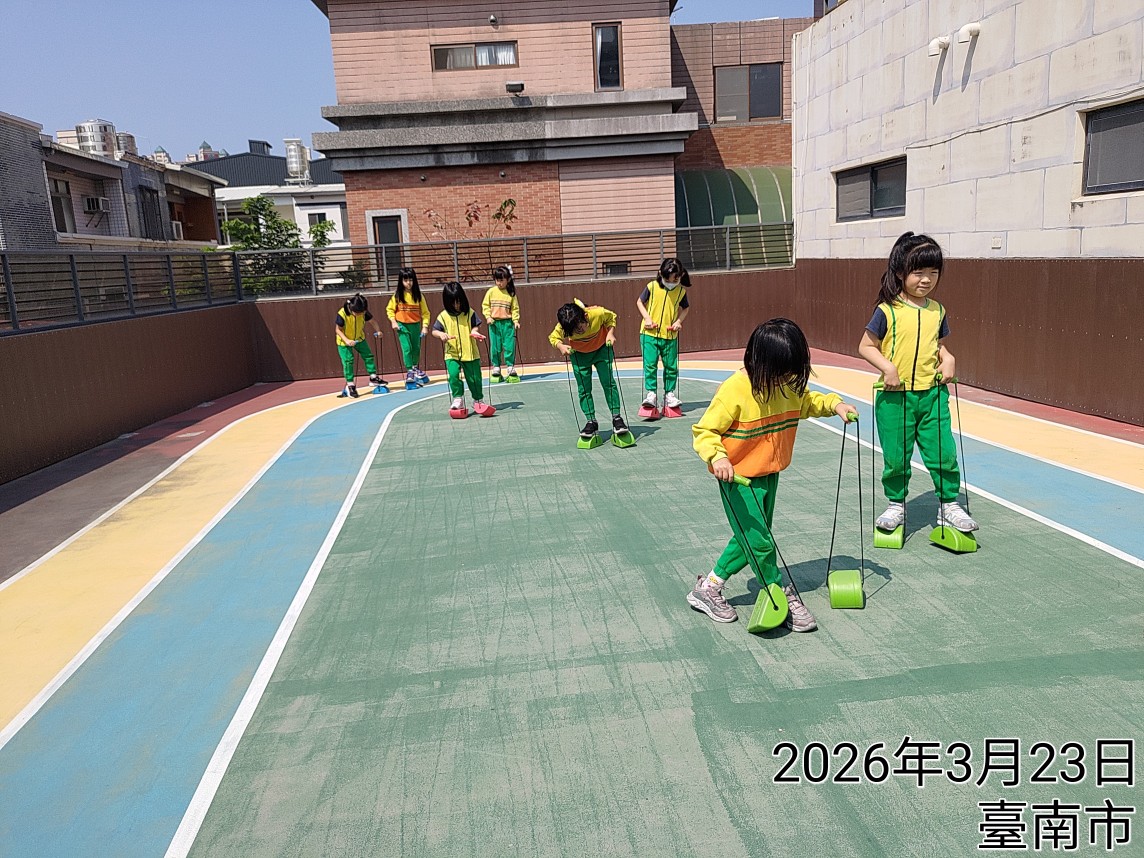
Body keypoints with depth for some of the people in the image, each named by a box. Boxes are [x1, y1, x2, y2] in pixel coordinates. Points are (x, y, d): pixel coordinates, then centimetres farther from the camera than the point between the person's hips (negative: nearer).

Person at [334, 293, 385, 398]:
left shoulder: (364, 312, -19)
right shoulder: (342, 314, -30)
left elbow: (372, 321, -2)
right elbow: (338, 330, -20)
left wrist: (378, 331, -16)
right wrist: (346, 340, -32)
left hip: (359, 338, 4)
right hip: (344, 341, -4)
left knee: (368, 355, 5)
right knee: (348, 361, -8)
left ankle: (373, 377, 18)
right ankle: (350, 385, 2)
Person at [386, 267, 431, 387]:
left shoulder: (418, 295, -3)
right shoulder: (397, 296, -4)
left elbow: (425, 312, 0)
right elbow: (390, 309, 5)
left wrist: (425, 326, -8)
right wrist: (393, 321, -7)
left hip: (415, 325, 2)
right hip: (402, 326, -2)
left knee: (416, 348, 14)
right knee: (407, 348, -9)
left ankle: (416, 368, 36)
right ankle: (409, 372, -2)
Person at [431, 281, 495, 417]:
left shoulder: (469, 313, 0)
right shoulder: (443, 316, 0)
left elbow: (475, 327, 2)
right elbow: (434, 331, 3)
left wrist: (474, 332, -20)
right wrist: (441, 334, -18)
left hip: (470, 353, 0)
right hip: (452, 354, 0)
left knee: (474, 378, 6)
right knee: (453, 374, -19)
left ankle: (478, 400, 26)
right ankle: (458, 400, -2)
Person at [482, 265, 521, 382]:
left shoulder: (511, 293, 1)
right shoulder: (491, 291, 2)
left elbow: (515, 308, 5)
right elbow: (485, 305, 6)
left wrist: (516, 321, -6)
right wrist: (488, 316, -7)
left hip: (507, 323, -1)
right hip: (494, 323, 1)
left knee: (509, 347, -1)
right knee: (495, 348, 5)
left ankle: (511, 370, 7)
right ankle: (496, 370, 14)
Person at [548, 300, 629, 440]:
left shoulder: (598, 313, -34)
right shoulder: (562, 327, -30)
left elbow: (611, 317, -11)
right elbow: (553, 338, -11)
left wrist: (610, 333, -25)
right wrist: (560, 346, -31)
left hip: (601, 348, -1)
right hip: (579, 354, 1)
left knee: (608, 382, -11)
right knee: (584, 389, -2)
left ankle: (616, 418, -3)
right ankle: (591, 422, 9)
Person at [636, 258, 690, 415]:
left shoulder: (681, 291, 0)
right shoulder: (652, 287, -6)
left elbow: (685, 308, 16)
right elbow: (639, 302, 5)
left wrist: (679, 321, -2)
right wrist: (647, 318, -8)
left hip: (670, 336, 2)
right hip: (650, 334, -2)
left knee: (671, 366, 7)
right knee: (650, 365, -8)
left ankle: (669, 394, 22)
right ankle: (651, 394, -1)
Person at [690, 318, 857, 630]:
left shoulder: (789, 386, -2)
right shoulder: (734, 390, -24)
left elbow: (806, 402, 20)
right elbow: (704, 431, -20)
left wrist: (834, 403, 3)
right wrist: (717, 457, -37)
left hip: (769, 475, 8)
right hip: (738, 479, -8)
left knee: (751, 540, 14)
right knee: (759, 542, -6)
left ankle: (708, 587, 28)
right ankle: (784, 598, 15)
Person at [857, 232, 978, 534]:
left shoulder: (937, 311, 7)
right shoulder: (888, 310, -8)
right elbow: (866, 346, -5)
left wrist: (948, 359, -1)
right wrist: (887, 367, -18)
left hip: (932, 393, 4)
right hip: (895, 396, -3)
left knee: (943, 453, 3)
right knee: (896, 456, 7)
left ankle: (949, 505, 20)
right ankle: (896, 505, 26)